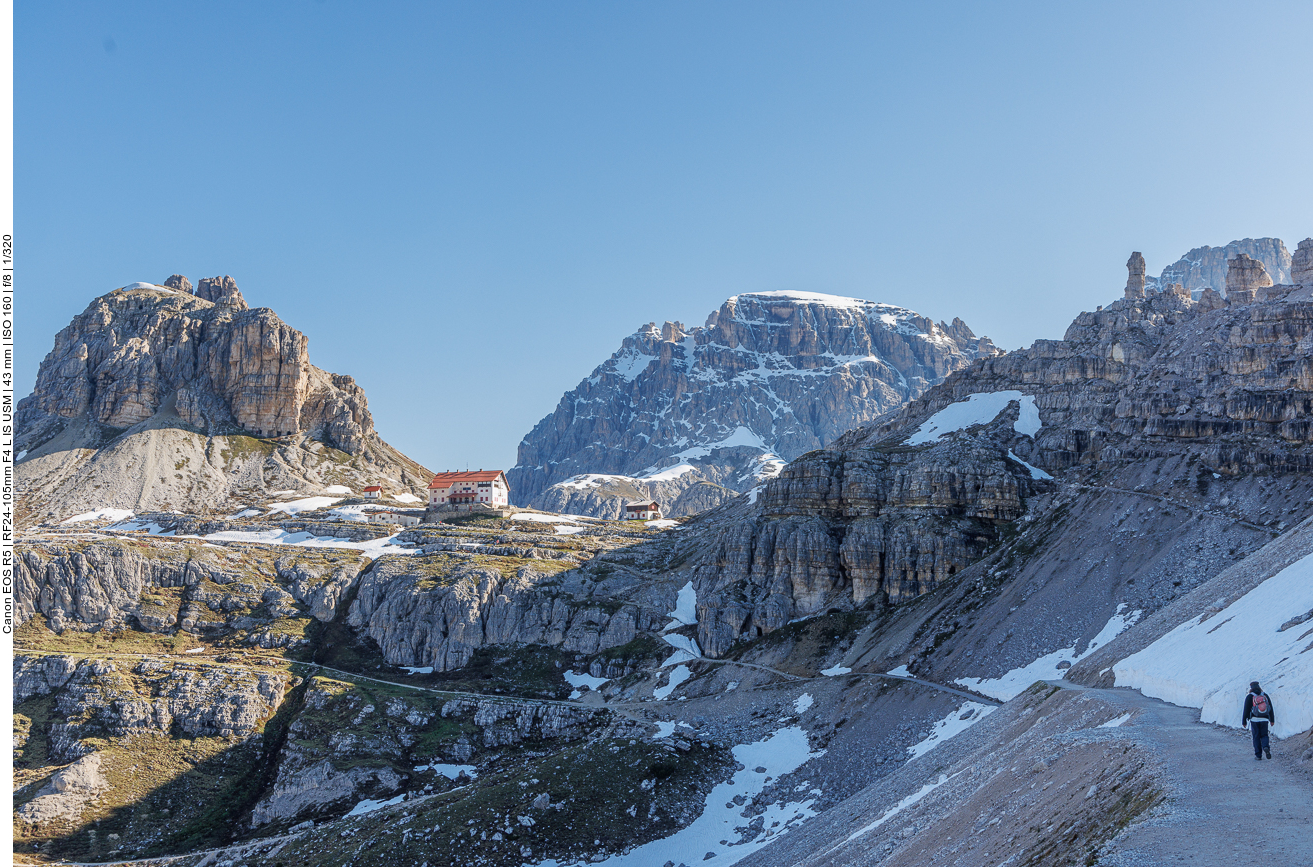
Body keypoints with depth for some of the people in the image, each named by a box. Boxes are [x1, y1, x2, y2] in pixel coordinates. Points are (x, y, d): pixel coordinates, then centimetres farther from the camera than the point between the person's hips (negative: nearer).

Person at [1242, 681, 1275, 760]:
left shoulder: (1249, 697, -3)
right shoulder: (1265, 695, 4)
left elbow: (1246, 710, -4)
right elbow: (1271, 708, 7)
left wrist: (1244, 722, 2)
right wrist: (1272, 720, 16)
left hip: (1254, 720, -2)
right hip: (1264, 720, 2)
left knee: (1256, 737, 6)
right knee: (1264, 735, 13)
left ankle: (1258, 755, 5)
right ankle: (1266, 747, -17)